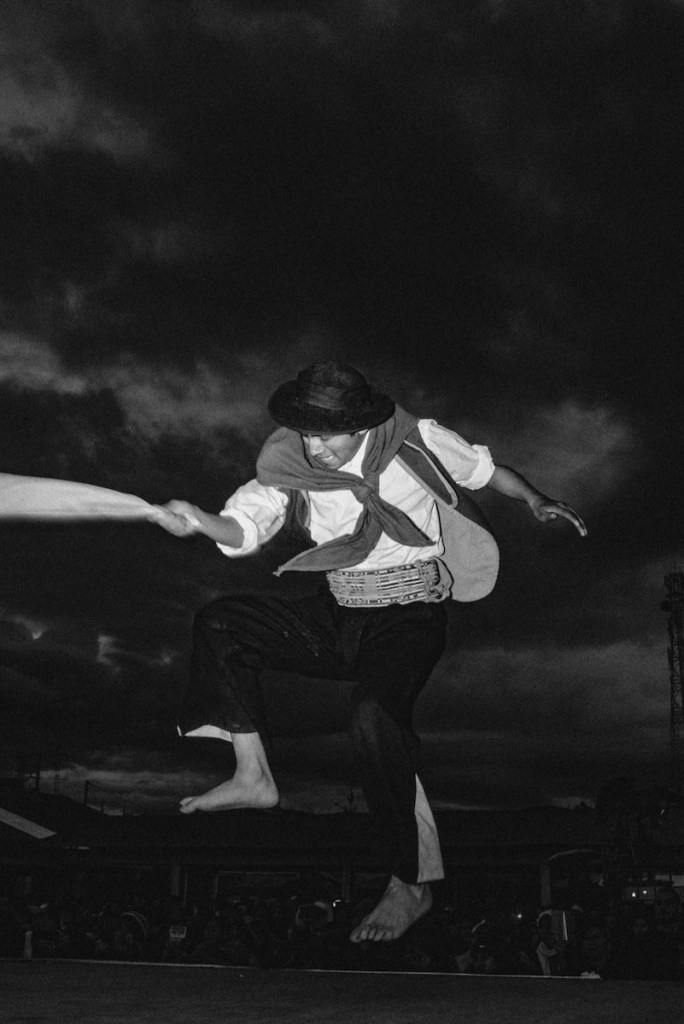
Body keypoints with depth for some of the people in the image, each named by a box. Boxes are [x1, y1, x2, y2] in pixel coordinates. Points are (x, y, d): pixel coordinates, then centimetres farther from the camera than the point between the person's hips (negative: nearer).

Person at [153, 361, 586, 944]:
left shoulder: (414, 443, -10)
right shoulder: (290, 468, -4)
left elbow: (482, 468, 8)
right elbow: (245, 528, -18)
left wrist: (536, 502, 2)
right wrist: (201, 522, -38)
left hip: (410, 617, -5)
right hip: (339, 617, 5)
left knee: (375, 716, -32)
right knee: (221, 623, -8)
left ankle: (411, 887, -19)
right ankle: (255, 776, -3)